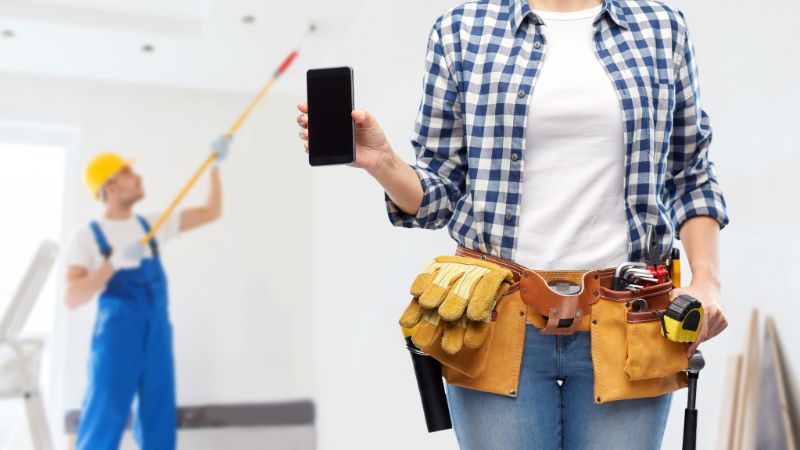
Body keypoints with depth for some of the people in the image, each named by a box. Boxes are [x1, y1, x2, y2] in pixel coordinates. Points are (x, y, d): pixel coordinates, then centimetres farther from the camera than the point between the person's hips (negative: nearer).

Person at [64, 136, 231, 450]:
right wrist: (115, 262, -24)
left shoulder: (152, 224, 10)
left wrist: (215, 166, 7)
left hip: (158, 336, 5)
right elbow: (71, 299, -14)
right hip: (116, 338, -5)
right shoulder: (88, 237, -4)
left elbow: (211, 212, 14)